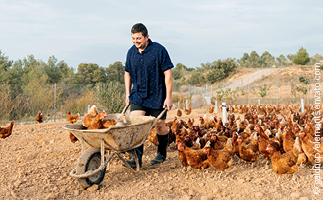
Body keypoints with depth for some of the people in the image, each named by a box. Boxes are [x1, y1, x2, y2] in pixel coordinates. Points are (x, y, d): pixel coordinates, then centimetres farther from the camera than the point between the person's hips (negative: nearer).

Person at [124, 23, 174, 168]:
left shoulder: (159, 50, -12)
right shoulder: (131, 52, 2)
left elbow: (168, 74, -11)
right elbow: (127, 73, 16)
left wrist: (168, 97, -14)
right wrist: (128, 94, 11)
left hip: (157, 96, -3)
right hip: (138, 96, 4)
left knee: (159, 125, 9)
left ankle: (162, 154, 30)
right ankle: (137, 157, -8)